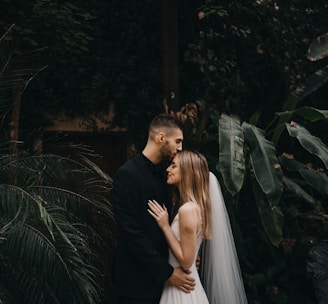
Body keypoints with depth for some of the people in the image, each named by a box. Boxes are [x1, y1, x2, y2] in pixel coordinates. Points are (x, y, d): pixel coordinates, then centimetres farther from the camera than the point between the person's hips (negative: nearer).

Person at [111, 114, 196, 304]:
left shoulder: (161, 174, 8)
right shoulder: (128, 174, -18)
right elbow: (132, 233, -22)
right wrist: (168, 272, -20)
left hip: (158, 276, 8)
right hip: (137, 280, -7)